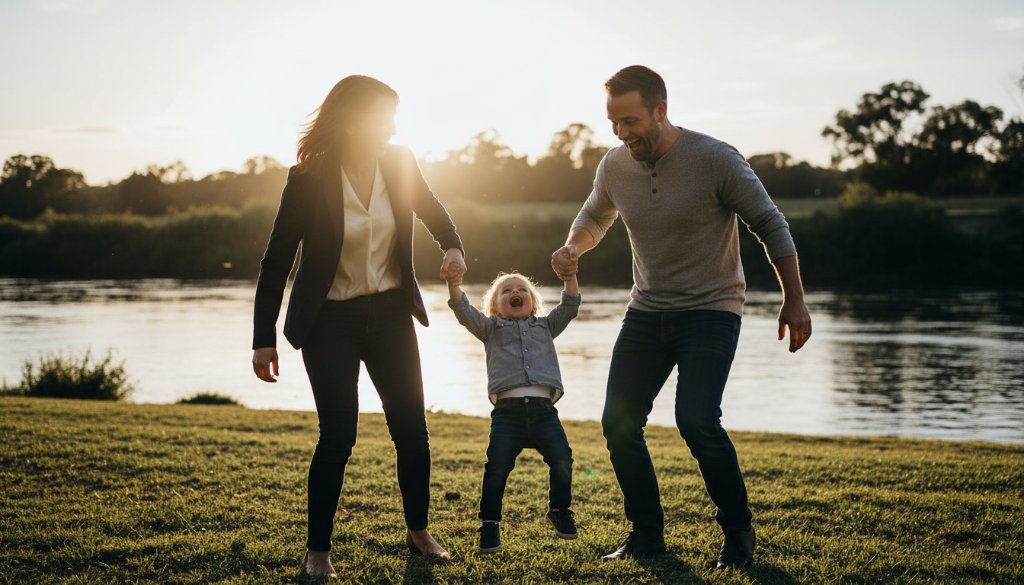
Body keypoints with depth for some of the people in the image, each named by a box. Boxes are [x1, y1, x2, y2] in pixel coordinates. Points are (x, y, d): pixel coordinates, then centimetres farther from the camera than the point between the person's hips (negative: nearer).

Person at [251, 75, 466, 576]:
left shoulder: (399, 164, -6)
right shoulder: (309, 178, -16)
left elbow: (431, 210, 15)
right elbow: (276, 261, -10)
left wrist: (452, 246, -6)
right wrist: (264, 339, -11)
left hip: (390, 313, 4)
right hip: (329, 321, -4)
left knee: (411, 427, 5)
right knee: (338, 435, -8)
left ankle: (418, 532, 25)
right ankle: (317, 549, 8)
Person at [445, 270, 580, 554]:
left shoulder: (545, 326, 28)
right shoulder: (491, 328, 20)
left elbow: (570, 306, 19)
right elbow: (465, 312, 5)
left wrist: (570, 276, 5)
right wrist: (454, 285, -11)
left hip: (543, 410, 2)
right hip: (508, 410, -1)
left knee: (562, 460, -11)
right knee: (497, 467, -12)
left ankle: (560, 511, 14)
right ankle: (489, 523, 3)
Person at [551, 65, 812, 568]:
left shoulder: (716, 160, -17)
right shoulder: (614, 167, -2)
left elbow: (770, 227, -8)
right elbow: (595, 216, 20)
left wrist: (794, 300, -9)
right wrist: (572, 248, -1)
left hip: (711, 310, -5)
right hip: (646, 312, 6)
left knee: (696, 420, -21)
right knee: (618, 423, 1)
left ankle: (738, 534, 0)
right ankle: (646, 534, 18)